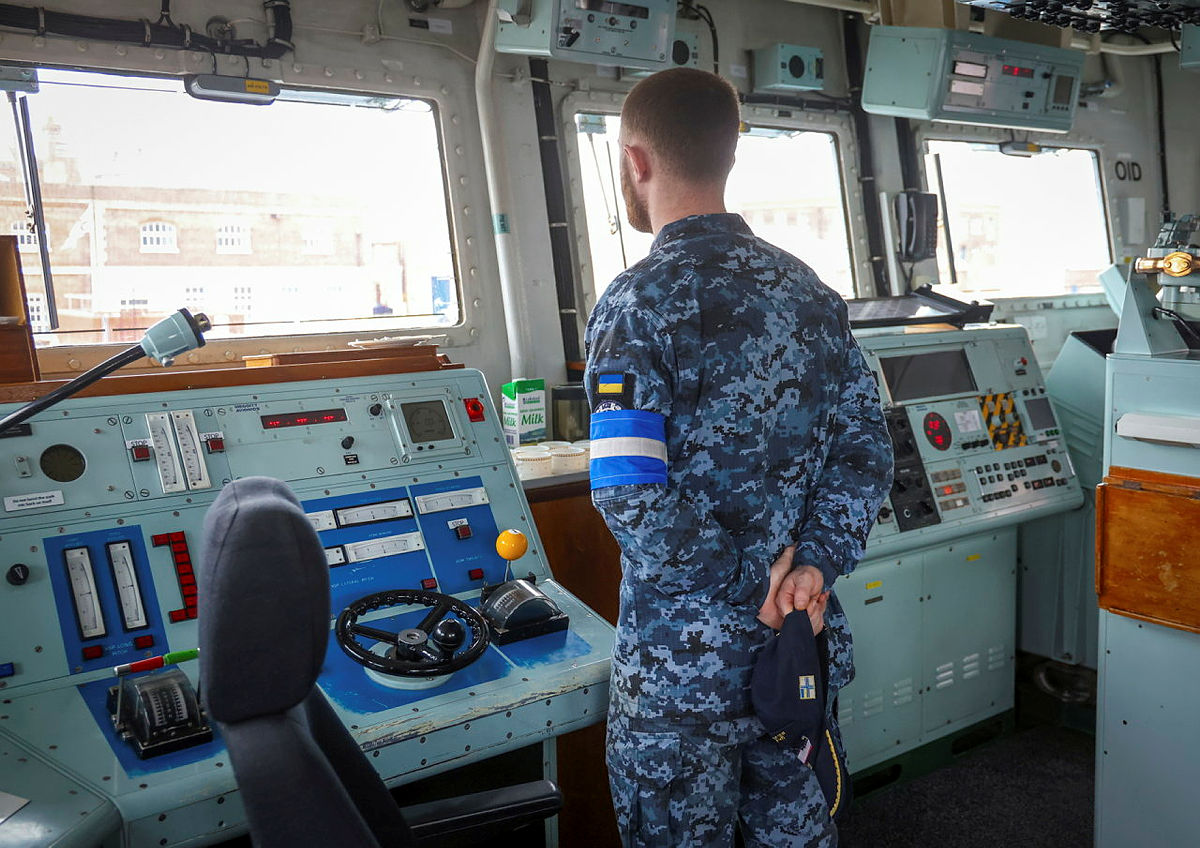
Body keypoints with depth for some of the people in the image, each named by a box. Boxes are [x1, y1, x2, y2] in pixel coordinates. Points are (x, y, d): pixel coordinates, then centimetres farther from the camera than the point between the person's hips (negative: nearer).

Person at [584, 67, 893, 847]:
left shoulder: (639, 304, -17)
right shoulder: (809, 289, 3)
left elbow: (633, 502, -25)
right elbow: (867, 448, 1)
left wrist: (744, 577, -12)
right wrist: (815, 564, -8)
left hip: (684, 665, -6)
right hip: (804, 641, 6)